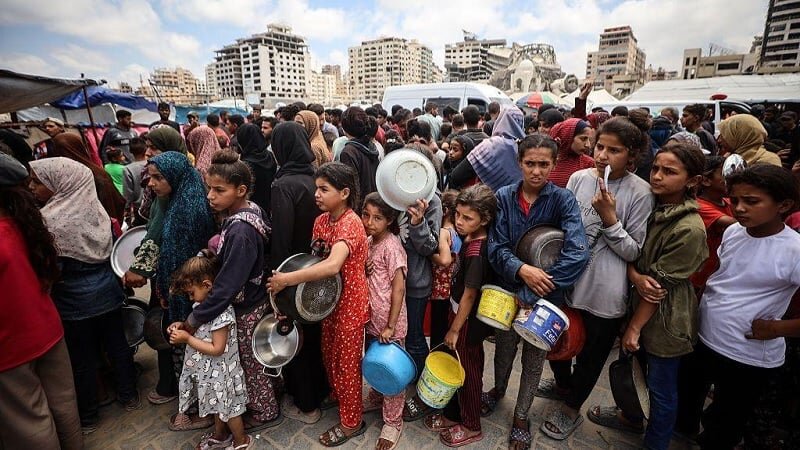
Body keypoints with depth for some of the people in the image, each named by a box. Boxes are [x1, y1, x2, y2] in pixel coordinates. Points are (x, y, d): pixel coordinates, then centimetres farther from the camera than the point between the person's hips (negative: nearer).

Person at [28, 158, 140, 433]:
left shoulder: (48, 220, -20)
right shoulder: (92, 203, -3)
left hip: (75, 299, -5)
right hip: (107, 289, 5)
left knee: (82, 358, 11)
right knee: (117, 344, 17)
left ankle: (88, 417, 30)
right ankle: (128, 396, 34)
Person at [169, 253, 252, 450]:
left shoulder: (222, 311, -31)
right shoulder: (203, 304, -1)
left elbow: (217, 349, -28)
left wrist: (187, 339, -24)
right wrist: (182, 328, -5)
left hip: (220, 372, -8)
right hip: (209, 370, 8)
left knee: (228, 409, 13)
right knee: (218, 406, 28)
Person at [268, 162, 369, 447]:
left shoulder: (350, 223, -26)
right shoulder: (321, 221, 1)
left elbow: (332, 265, -39)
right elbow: (316, 258, 9)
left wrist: (287, 279, -35)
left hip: (351, 302, -8)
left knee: (346, 362, 8)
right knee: (328, 353, 24)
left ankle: (351, 422, 30)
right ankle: (337, 394, 51)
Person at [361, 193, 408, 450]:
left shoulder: (391, 246, -20)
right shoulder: (368, 241, 2)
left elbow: (399, 289, -19)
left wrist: (390, 326, -17)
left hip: (389, 324, -7)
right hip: (372, 319, 7)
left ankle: (393, 423, 27)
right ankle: (376, 398, 48)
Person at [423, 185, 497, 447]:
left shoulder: (476, 252, -28)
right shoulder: (470, 240, -3)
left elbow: (469, 295, -21)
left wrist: (454, 330, -13)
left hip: (468, 321, -8)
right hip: (461, 313, 8)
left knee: (468, 372, 11)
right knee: (457, 366, 22)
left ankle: (471, 427, 34)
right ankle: (453, 414, 42)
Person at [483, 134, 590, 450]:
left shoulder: (563, 199, -14)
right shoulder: (504, 197, -9)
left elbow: (577, 253, -25)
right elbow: (496, 246, -11)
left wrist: (531, 295, -27)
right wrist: (520, 269, -30)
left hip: (544, 294, -1)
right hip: (507, 288, 1)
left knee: (534, 356, 17)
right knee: (504, 346, 21)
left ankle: (521, 415, 42)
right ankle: (499, 389, 53)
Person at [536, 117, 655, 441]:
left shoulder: (640, 193, -12)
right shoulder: (579, 178, -3)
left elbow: (634, 252, -13)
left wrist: (609, 217, -24)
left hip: (604, 294, -3)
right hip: (565, 282, 4)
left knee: (591, 355, 17)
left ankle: (572, 408, 42)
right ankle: (563, 385, 54)